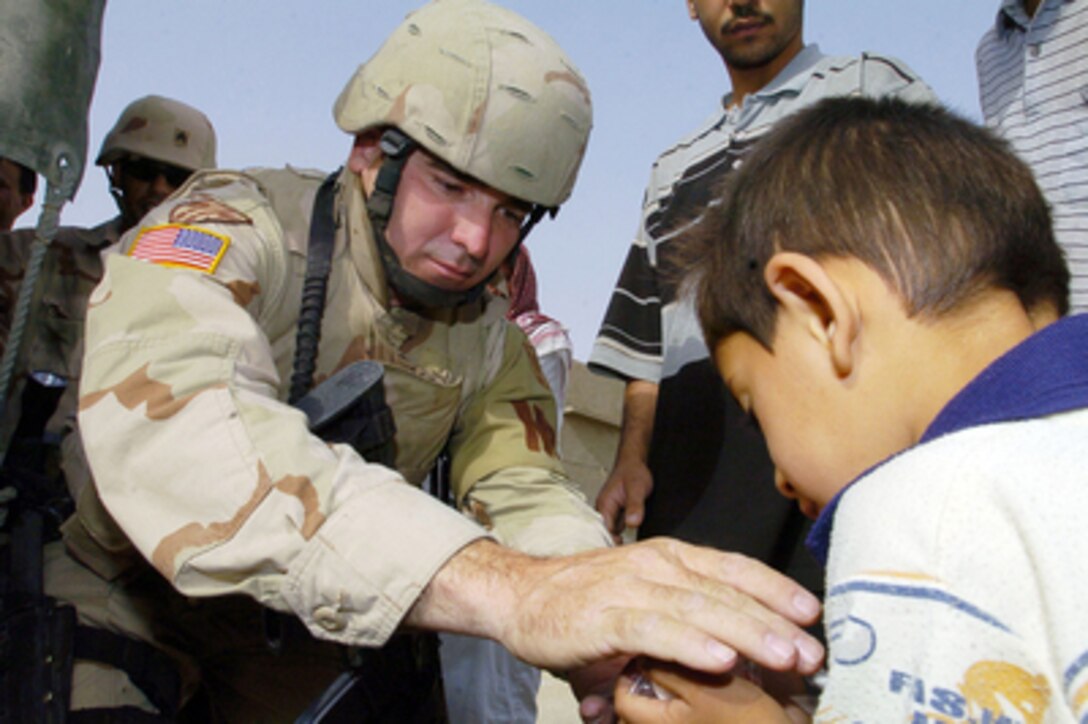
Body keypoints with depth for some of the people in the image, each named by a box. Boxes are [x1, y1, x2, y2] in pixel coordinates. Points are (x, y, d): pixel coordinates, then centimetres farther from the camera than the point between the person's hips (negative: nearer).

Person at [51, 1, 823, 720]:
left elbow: (526, 497, -15)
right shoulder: (233, 228, -22)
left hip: (302, 624, 6)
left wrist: (618, 644, -39)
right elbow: (172, 422, -41)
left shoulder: (490, 341, -2)